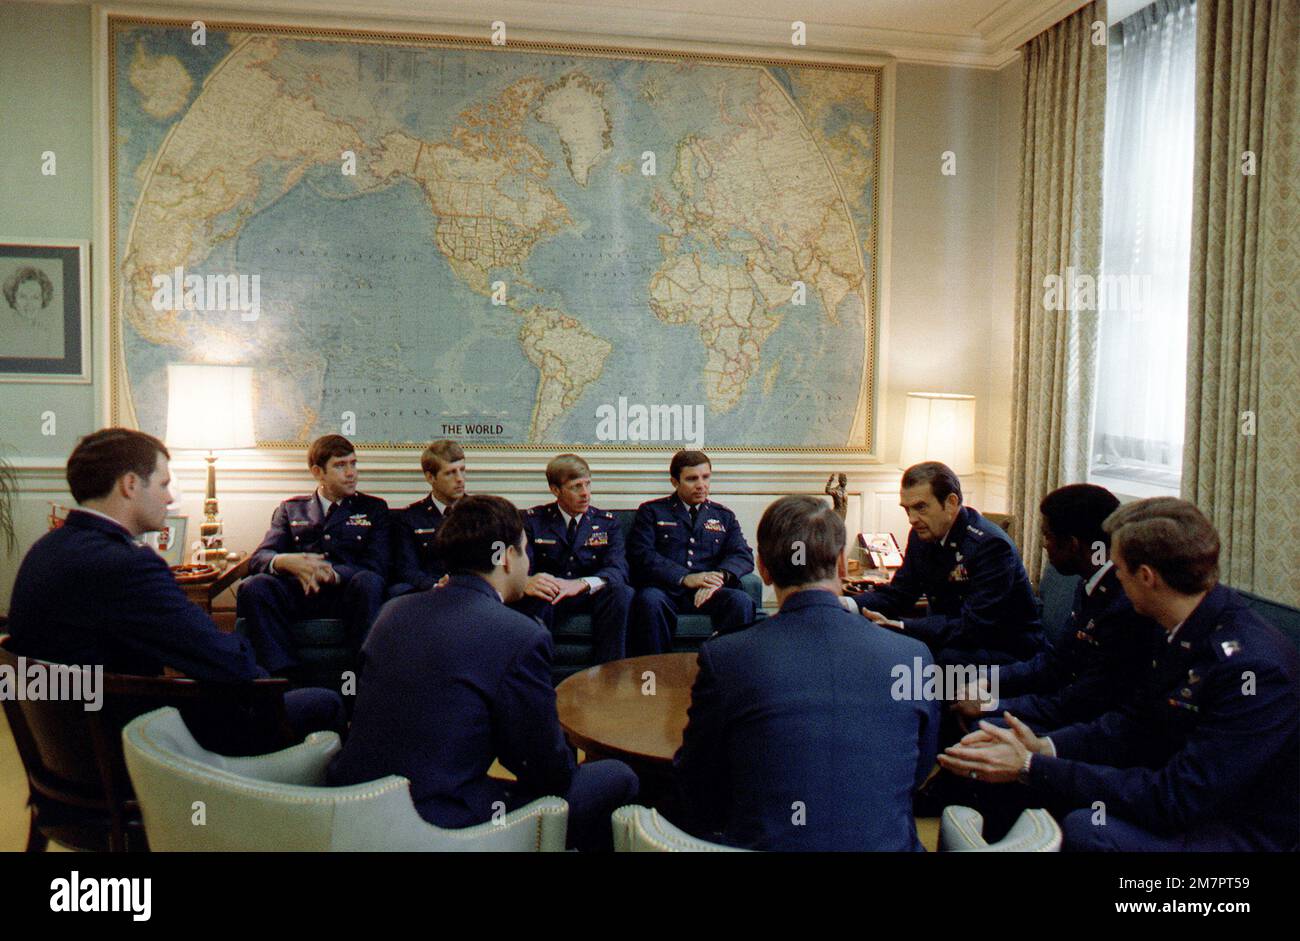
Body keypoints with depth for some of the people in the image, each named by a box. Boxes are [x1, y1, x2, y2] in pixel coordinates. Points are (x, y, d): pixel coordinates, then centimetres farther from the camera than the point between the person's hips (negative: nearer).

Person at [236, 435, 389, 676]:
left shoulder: (373, 508, 17)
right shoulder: (291, 509, 22)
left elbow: (377, 566, 2)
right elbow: (259, 558, 7)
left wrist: (332, 573, -18)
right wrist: (286, 562, -18)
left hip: (347, 595, -1)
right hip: (298, 595, 2)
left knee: (368, 582, -34)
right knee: (253, 587, -27)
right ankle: (287, 678, -26)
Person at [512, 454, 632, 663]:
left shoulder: (607, 522, 7)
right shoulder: (533, 519, 5)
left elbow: (618, 569, -8)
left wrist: (581, 584, -31)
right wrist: (527, 583, -35)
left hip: (589, 598, 2)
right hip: (547, 597, -1)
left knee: (621, 591, -29)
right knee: (537, 597, -35)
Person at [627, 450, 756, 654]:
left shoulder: (724, 516, 23)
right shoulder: (651, 511, 14)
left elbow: (743, 556, 9)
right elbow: (641, 555, -1)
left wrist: (720, 576, -15)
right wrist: (684, 578, -15)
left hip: (710, 591, 2)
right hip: (665, 589, -2)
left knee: (741, 601, -29)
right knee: (650, 600, -35)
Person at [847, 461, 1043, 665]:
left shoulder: (992, 545, -23)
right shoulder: (922, 535, 2)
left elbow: (973, 627, -28)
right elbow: (896, 594, 2)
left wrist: (900, 626, -36)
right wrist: (848, 604, -18)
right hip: (952, 643, 7)